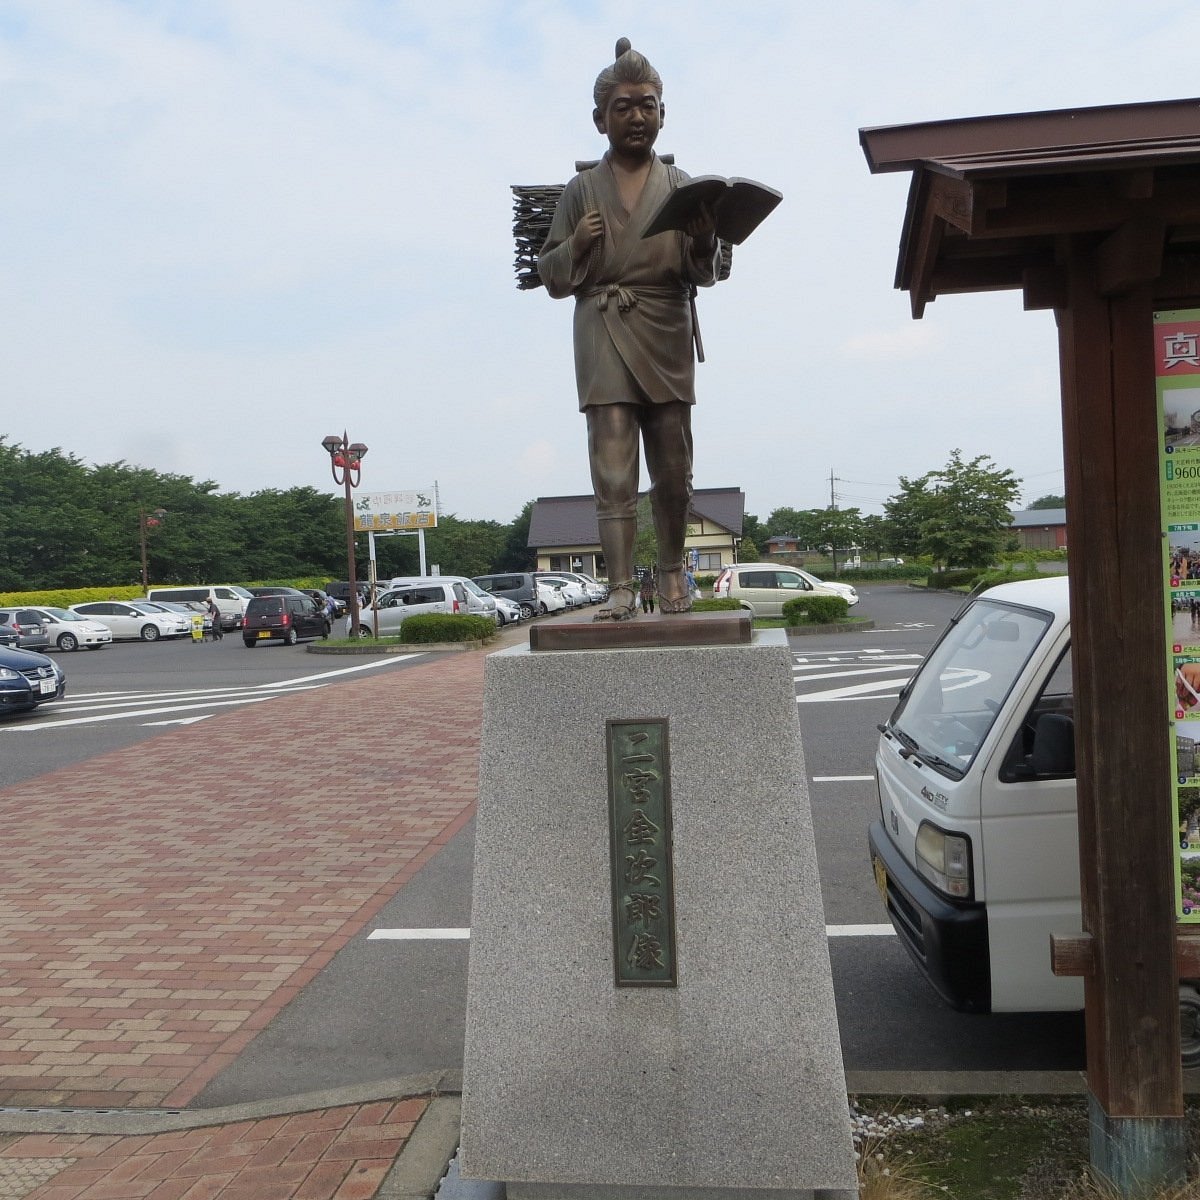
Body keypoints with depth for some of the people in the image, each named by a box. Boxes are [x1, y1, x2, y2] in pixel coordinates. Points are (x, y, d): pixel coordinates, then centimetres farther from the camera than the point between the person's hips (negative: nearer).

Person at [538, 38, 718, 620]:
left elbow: (701, 275, 8)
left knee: (672, 469, 3)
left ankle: (672, 570, 21)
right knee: (613, 470, -9)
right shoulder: (580, 191, 12)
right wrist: (576, 246, -10)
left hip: (666, 338, 1)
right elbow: (551, 277, 11)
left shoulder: (680, 186, 13)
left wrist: (705, 241, -14)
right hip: (603, 337, -1)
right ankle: (621, 587, -9)